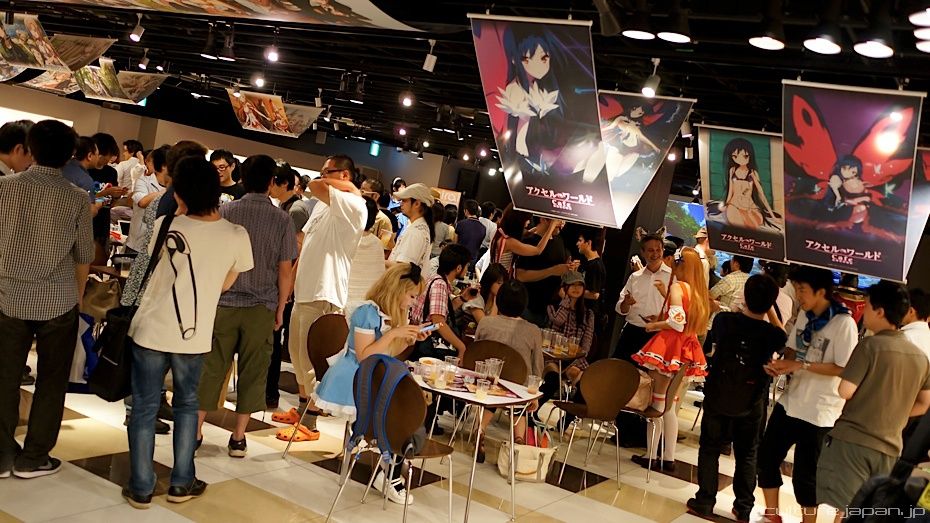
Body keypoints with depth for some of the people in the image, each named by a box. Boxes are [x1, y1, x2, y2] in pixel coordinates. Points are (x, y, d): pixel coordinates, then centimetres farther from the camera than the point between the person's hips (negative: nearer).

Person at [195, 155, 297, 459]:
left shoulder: (225, 212, -2)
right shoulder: (282, 220, -5)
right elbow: (285, 271, -3)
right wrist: (280, 309, 7)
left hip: (224, 303, 1)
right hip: (261, 307, -1)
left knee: (212, 366, 9)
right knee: (252, 371, 8)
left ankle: (195, 430, 15)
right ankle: (238, 438, 14)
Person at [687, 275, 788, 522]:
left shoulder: (723, 320, -15)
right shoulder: (774, 335, -15)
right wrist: (769, 309, 7)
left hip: (717, 397, 0)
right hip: (750, 404, 0)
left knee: (710, 449, 14)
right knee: (747, 455, 16)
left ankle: (704, 501, 17)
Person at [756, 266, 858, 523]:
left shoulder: (844, 323, -18)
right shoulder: (804, 316, 3)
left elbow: (844, 369, -19)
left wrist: (802, 366, -23)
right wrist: (780, 364, -8)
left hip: (819, 412, -7)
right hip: (789, 402, 7)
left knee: (805, 474, 6)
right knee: (767, 457, 15)